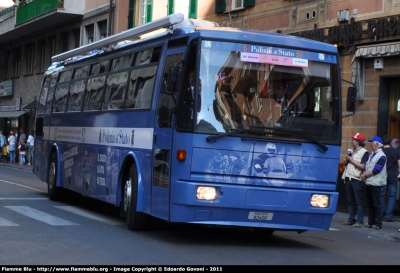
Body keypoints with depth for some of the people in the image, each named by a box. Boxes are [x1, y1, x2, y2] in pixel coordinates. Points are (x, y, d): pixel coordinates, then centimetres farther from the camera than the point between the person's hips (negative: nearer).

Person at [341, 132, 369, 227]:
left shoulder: (364, 152, -7)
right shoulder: (352, 151, 17)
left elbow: (362, 166, -17)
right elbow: (345, 162, 21)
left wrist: (351, 160, -10)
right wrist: (346, 160, -1)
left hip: (357, 179, -8)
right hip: (349, 178, 8)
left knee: (359, 201, -4)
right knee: (351, 201, 11)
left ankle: (359, 221, -4)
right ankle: (351, 219, 16)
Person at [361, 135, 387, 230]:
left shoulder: (381, 156, -11)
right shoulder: (372, 155, 16)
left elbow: (376, 170, -17)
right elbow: (367, 166, 16)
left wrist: (365, 175, -9)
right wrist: (364, 174, -3)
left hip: (376, 183, -8)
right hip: (368, 183, 8)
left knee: (377, 204, -4)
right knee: (370, 204, 11)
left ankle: (378, 224, 0)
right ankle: (370, 222, 17)